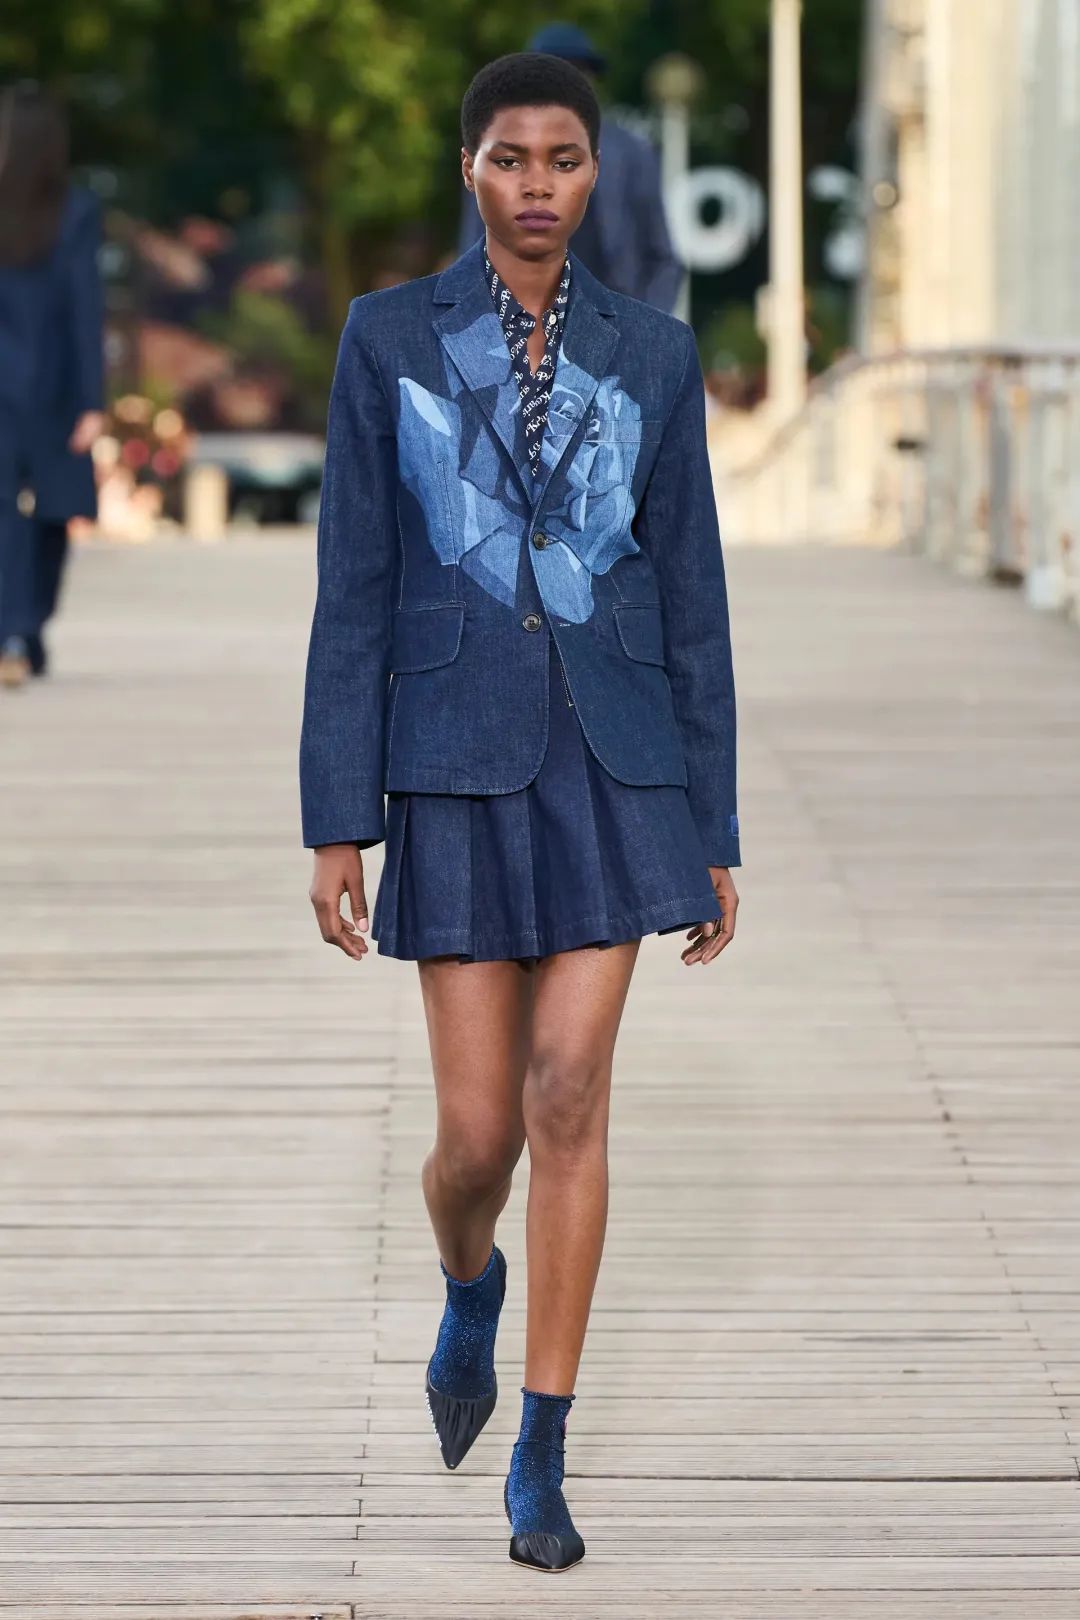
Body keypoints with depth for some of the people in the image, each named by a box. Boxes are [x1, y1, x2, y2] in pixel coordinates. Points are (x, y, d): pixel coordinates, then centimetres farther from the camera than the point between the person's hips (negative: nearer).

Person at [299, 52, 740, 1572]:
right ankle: (471, 1284, 39)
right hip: (457, 764, -1)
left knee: (569, 1100, -8)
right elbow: (352, 589, -2)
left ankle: (541, 1460, 1)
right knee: (480, 1132, 1)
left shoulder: (653, 352, 4)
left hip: (614, 760, 1)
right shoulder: (388, 336, 0)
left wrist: (715, 834, 5)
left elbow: (690, 598, 6)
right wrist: (337, 821, -5)